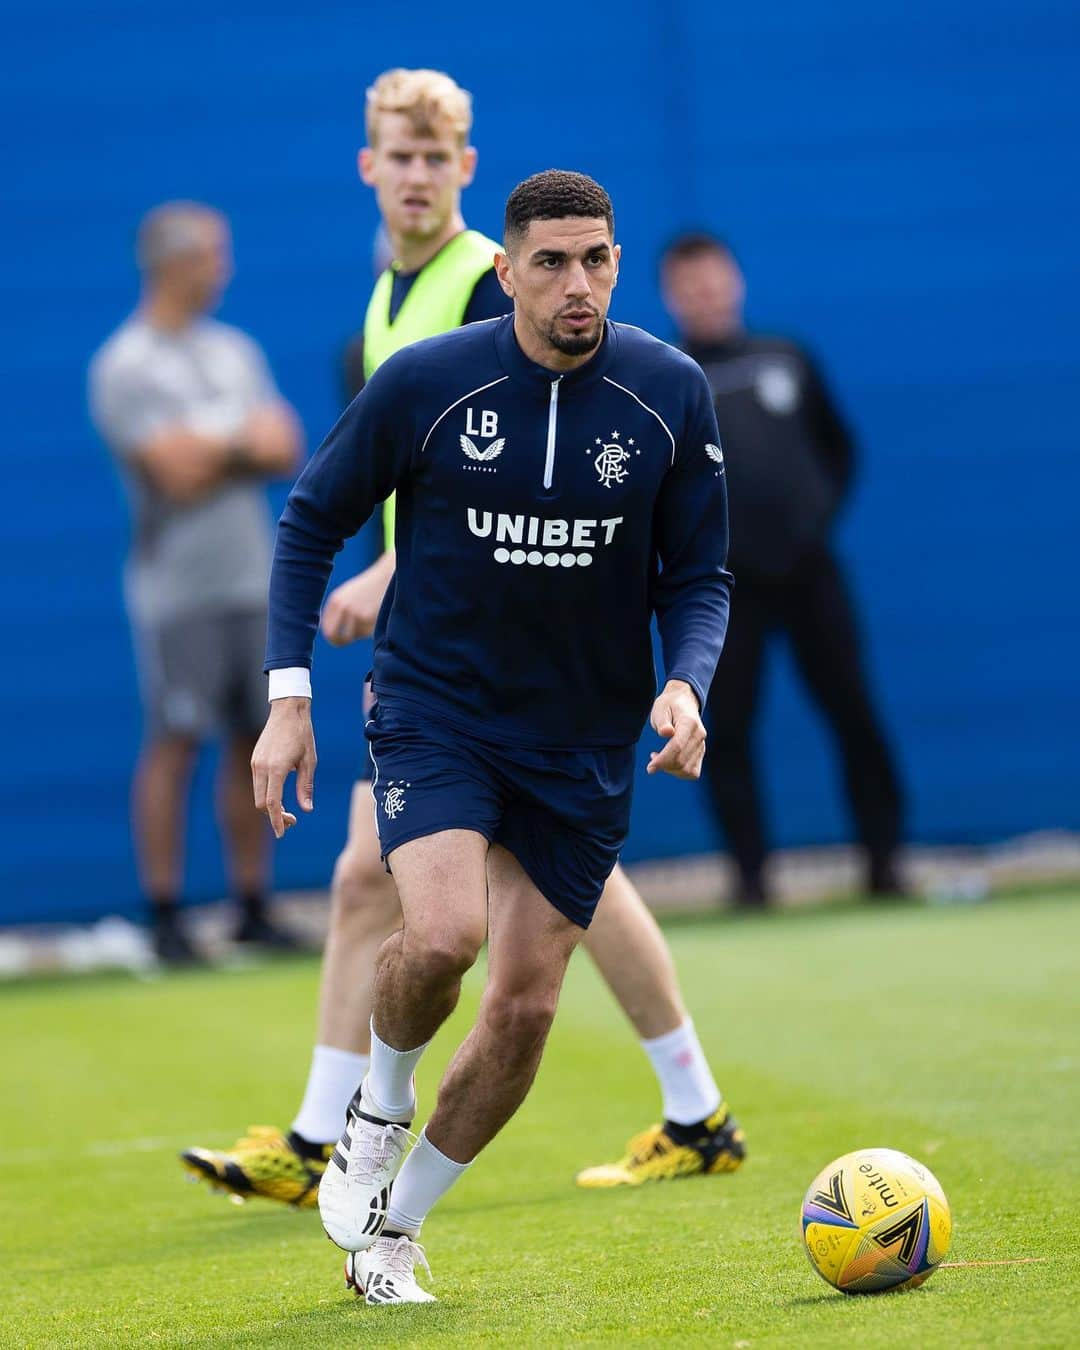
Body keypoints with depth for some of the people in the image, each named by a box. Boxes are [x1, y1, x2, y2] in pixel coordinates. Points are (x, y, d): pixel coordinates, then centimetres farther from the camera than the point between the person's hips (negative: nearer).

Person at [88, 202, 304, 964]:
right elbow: (177, 474, -17)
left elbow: (286, 451, 5)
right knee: (174, 745, -5)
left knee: (255, 743, 7)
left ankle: (254, 911, 12)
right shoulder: (127, 367, -8)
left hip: (253, 581, 6)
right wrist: (244, 443, -1)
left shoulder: (235, 352, 13)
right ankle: (165, 920, -2)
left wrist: (207, 449, -11)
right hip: (179, 588, -6)